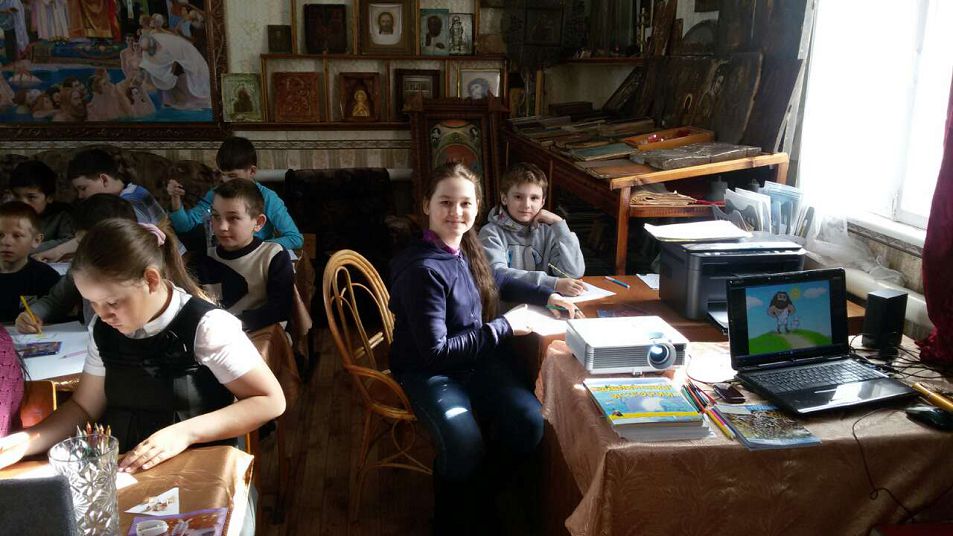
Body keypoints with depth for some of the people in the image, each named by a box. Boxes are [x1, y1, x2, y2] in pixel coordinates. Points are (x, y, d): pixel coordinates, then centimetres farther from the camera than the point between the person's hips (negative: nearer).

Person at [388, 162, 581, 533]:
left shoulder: (464, 247, -2)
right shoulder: (423, 270, -26)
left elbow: (496, 280, 22)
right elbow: (436, 352, -25)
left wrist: (545, 296, 10)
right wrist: (502, 327, -18)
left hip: (477, 356, 7)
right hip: (430, 371, -7)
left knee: (529, 421, -16)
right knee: (465, 447, -31)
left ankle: (479, 485, 14)